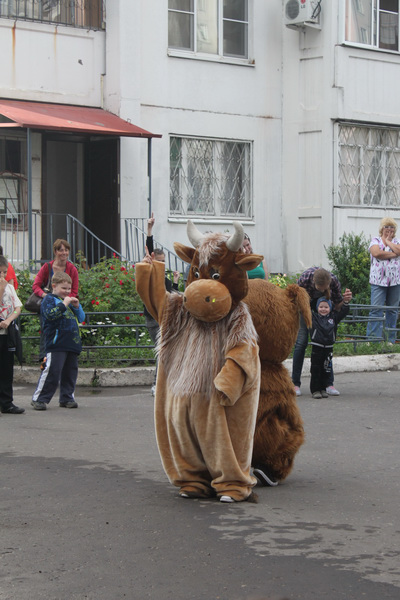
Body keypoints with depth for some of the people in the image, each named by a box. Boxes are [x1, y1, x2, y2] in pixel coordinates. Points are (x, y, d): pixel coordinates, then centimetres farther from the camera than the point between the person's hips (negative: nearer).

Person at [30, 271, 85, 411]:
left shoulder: (69, 300, 21)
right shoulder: (49, 299, 0)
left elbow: (81, 318, 23)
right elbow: (50, 314, -19)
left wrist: (77, 306, 7)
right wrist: (64, 304, -18)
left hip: (72, 344, 7)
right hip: (56, 344, -7)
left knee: (70, 372, 9)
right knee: (52, 372, -11)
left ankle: (67, 398, 19)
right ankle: (39, 399, -5)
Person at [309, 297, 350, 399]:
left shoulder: (333, 317, 9)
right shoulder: (313, 316, 4)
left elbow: (343, 312, 9)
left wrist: (345, 302, -3)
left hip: (328, 348, 2)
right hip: (316, 347, -2)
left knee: (326, 370, 8)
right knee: (315, 370, -1)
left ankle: (323, 389, 18)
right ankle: (315, 390, 5)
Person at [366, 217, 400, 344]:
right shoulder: (375, 241, 6)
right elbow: (376, 253, -14)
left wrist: (388, 241, 0)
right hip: (378, 280, -3)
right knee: (376, 309, -8)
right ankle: (372, 339, -7)